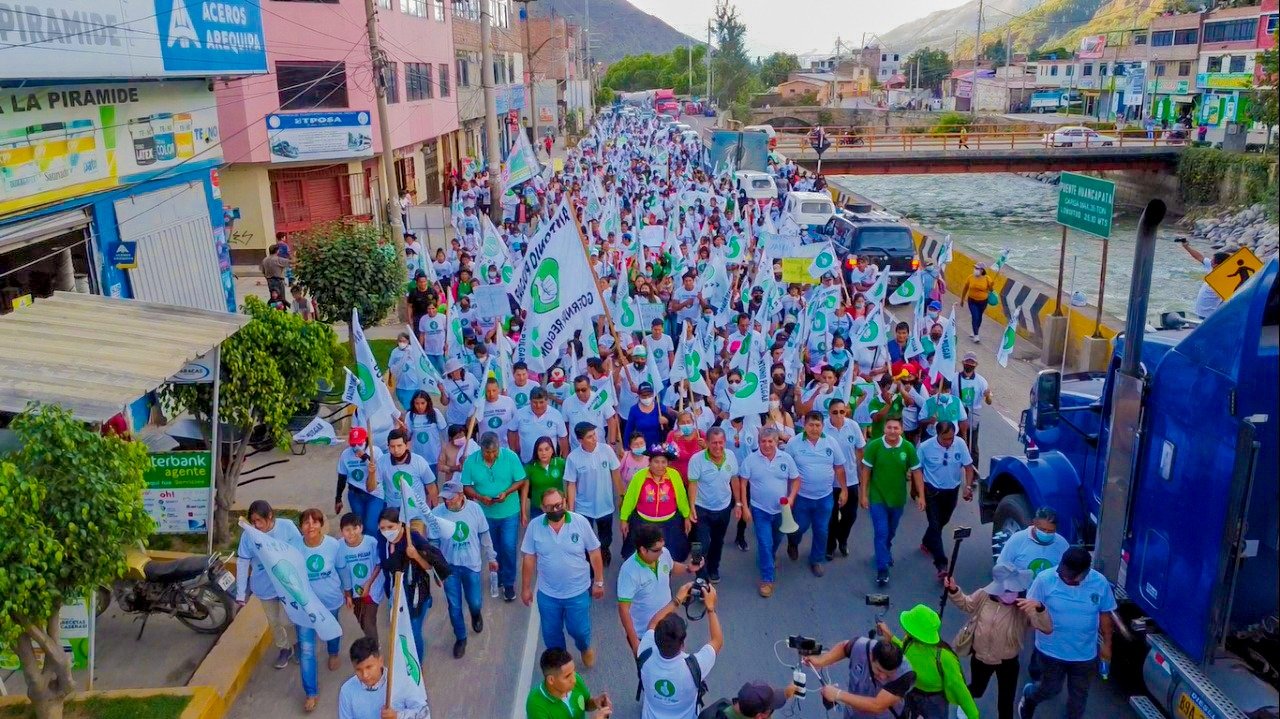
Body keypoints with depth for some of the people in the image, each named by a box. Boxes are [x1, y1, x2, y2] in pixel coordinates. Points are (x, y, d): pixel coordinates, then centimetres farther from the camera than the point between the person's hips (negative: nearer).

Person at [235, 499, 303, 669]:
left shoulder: (287, 527, -21)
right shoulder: (248, 535, -17)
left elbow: (299, 554, -12)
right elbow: (242, 564, -10)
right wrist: (241, 593, -8)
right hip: (264, 586, 2)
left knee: (286, 620, 1)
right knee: (273, 621, 17)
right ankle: (284, 648, 43)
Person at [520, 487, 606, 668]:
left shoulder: (580, 522, -17)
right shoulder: (535, 526, -14)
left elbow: (594, 553, -7)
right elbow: (529, 558, -3)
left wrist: (599, 582, -2)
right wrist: (526, 588, 2)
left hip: (578, 591, -1)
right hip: (547, 594, 1)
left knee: (579, 630, 13)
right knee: (551, 633, 17)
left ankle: (585, 648, 48)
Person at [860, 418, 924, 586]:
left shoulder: (908, 448, -13)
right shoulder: (874, 445, -16)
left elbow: (916, 472, -4)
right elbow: (866, 470, -8)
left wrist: (921, 495, -7)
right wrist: (863, 494, -8)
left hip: (898, 498, 3)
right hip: (877, 497, -3)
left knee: (891, 532, 22)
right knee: (881, 533, -6)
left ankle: (885, 553, 50)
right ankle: (882, 569, 1)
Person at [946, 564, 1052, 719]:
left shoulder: (1024, 607, -26)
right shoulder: (984, 596, -17)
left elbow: (1047, 628, -37)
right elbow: (966, 604, 4)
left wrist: (1039, 608, -55)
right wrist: (953, 590, -13)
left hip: (1007, 663, -2)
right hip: (980, 658, 2)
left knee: (1006, 702, 15)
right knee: (977, 689, 28)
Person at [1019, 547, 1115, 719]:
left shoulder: (1100, 582, -15)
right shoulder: (1045, 579, -21)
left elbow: (1105, 614, 0)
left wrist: (1106, 644, 7)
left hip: (1085, 654, 2)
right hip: (1051, 651, -2)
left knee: (1079, 694, 20)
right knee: (1050, 689, 16)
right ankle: (1028, 697, 49)